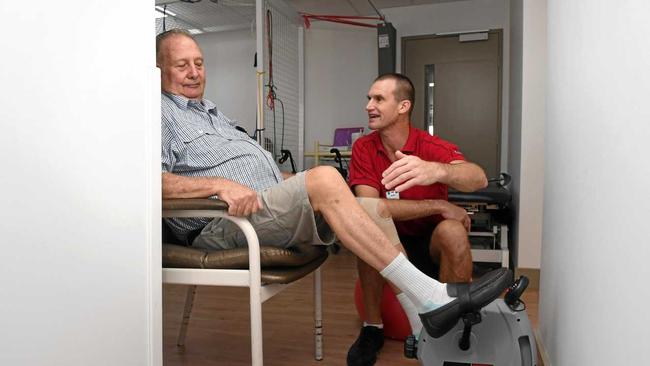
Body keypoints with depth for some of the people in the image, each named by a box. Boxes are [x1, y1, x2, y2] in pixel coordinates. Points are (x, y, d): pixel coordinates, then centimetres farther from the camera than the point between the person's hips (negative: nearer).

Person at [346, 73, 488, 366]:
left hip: (431, 240, -1)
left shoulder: (432, 147, -16)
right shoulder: (363, 148, -11)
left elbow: (479, 179, -36)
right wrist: (438, 205, -25)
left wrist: (437, 170, -60)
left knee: (452, 231, -32)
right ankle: (372, 327, -11)